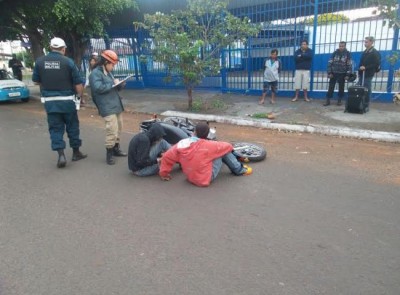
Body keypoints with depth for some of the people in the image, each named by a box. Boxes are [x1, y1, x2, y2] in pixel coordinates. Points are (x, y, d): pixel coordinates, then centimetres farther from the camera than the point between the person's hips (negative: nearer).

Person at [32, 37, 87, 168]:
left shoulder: (40, 61, 1)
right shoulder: (68, 62, -9)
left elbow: (36, 81, 11)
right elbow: (78, 83, -9)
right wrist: (79, 94, 10)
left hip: (50, 101, 2)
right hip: (67, 100, -2)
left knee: (55, 128, 8)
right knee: (72, 127, 12)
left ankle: (61, 155, -2)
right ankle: (76, 152, 22)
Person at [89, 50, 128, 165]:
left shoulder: (108, 73, 20)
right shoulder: (95, 73, -10)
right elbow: (98, 88, -23)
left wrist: (120, 84, 4)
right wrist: (112, 84, -15)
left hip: (116, 105, 10)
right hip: (107, 108, -10)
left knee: (118, 128, 15)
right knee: (112, 130, -15)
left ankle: (116, 148, 29)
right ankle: (109, 153, -3)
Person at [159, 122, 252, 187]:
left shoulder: (182, 143, -11)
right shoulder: (208, 145, -21)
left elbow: (167, 157, -8)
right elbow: (228, 146, -6)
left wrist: (163, 173, 7)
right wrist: (229, 147, 19)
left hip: (191, 178, 6)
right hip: (205, 178, -6)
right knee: (224, 150, 2)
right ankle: (239, 170, 17)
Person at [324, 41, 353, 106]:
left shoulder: (348, 54, -2)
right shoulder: (335, 53, 1)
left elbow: (350, 65, -4)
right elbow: (330, 63, 1)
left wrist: (347, 75, -10)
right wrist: (329, 73, -6)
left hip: (342, 74, -1)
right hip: (333, 73, 1)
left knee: (341, 88, 6)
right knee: (331, 87, 0)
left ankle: (339, 100, 16)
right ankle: (328, 100, 5)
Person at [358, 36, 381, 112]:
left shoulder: (375, 53, -8)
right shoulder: (365, 52, 14)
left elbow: (376, 64, -14)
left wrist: (365, 68, -21)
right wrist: (360, 70, 10)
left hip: (368, 75, -7)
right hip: (362, 74, 7)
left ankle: (366, 106, 6)